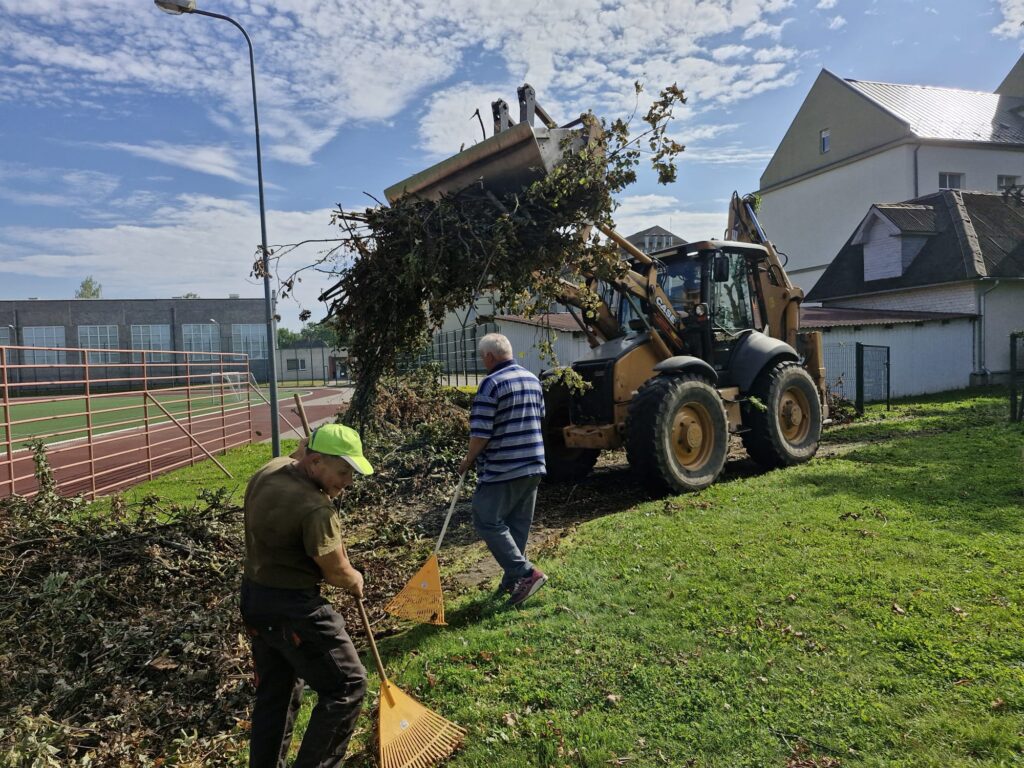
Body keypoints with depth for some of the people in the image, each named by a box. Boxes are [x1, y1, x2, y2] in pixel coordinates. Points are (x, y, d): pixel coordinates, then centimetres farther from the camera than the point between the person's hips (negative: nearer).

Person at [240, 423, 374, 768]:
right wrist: (356, 581, 4)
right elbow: (337, 574, -16)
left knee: (273, 693, 24)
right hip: (293, 609, -9)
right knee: (346, 686, 6)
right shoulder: (315, 509, -28)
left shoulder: (268, 471, -3)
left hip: (254, 598, 9)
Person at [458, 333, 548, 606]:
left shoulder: (492, 383, -15)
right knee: (519, 524, 15)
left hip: (503, 469, -8)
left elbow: (480, 432, -17)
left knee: (487, 522, 1)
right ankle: (513, 578, 24)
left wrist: (468, 461, -2)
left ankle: (525, 573, -4)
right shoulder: (533, 380, 11)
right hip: (533, 465, 8)